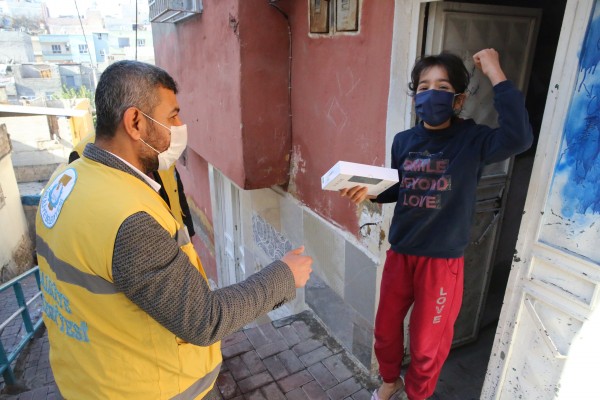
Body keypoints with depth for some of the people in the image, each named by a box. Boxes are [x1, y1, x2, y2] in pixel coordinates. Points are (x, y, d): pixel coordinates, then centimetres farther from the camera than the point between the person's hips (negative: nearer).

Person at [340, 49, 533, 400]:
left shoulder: (471, 140, -13)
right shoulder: (403, 141, 0)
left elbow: (519, 137, -33)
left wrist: (495, 73, -27)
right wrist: (369, 190, -11)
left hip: (442, 260, -4)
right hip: (400, 253, 4)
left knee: (427, 344, 16)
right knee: (385, 329, 22)